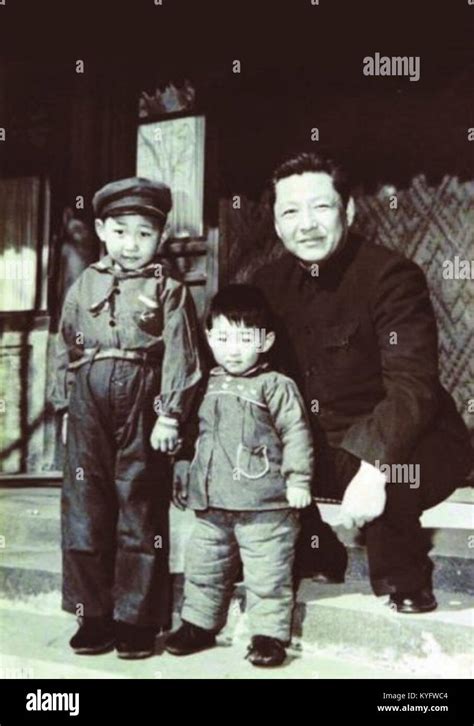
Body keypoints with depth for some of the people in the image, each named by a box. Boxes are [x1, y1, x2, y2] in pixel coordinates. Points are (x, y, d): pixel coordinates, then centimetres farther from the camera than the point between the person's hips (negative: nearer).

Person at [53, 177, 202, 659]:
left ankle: (137, 619, 14)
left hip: (142, 403, -3)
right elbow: (66, 349, 15)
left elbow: (180, 355, -5)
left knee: (140, 511, 3)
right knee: (86, 508, 6)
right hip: (90, 404, 3)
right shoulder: (85, 285, 11)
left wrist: (170, 414, -11)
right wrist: (66, 407, 11)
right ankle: (94, 615, 19)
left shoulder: (168, 290, 1)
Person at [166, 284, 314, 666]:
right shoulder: (209, 386, 13)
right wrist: (185, 476, 22)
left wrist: (297, 479, -14)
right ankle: (199, 623, 31)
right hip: (212, 505, 6)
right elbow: (198, 435, 23)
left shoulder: (276, 386, -6)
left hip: (264, 506, -6)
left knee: (267, 574, 0)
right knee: (203, 567, 15)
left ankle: (270, 634, 11)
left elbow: (296, 434, -9)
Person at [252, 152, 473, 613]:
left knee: (388, 473, -36)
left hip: (409, 450, -6)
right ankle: (316, 559, 16)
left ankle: (405, 585, -4)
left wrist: (373, 468, -43)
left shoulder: (391, 275, -19)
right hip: (323, 449, 6)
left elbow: (412, 386, -29)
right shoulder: (270, 283, 2)